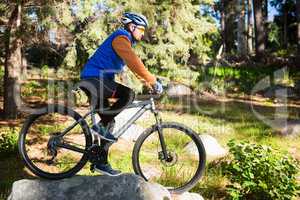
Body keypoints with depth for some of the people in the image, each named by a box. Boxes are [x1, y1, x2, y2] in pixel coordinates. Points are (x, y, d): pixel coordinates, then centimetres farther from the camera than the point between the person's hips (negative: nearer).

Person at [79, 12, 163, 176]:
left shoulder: (125, 41, 20)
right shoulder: (121, 38, -12)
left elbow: (134, 67, 23)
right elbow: (136, 63, -25)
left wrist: (148, 83, 16)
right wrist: (154, 82, -22)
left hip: (97, 82, 10)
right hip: (94, 79, -10)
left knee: (109, 122, 7)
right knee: (128, 94, -26)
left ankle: (102, 163, 13)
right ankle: (101, 126, -15)